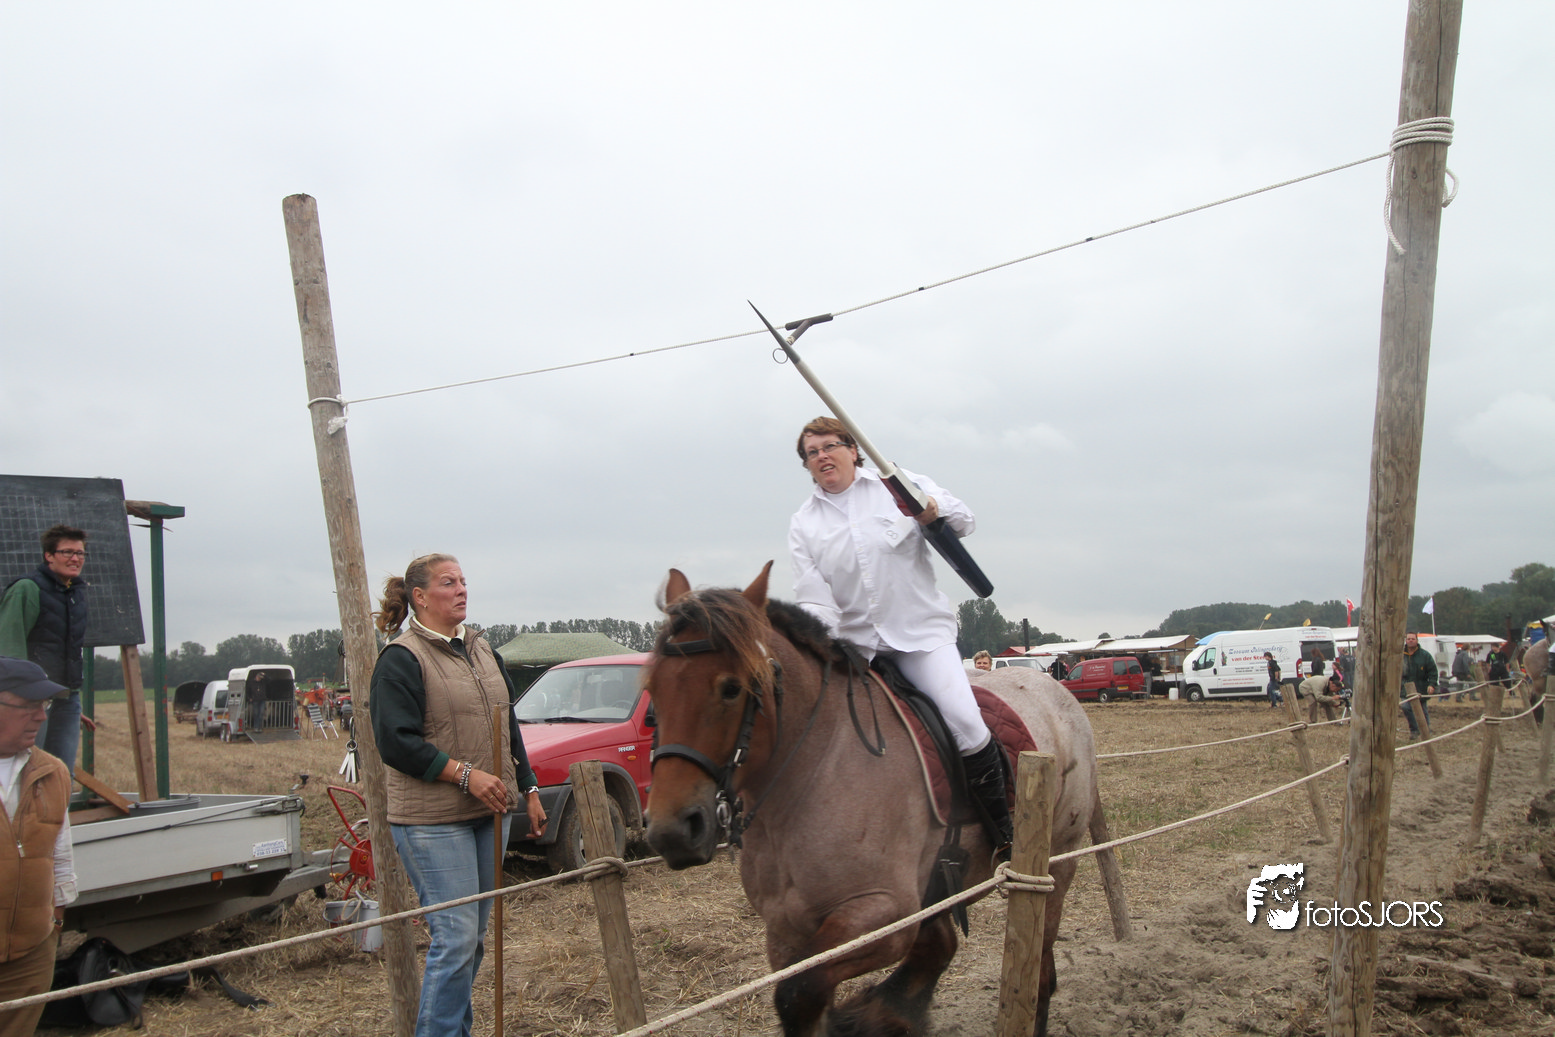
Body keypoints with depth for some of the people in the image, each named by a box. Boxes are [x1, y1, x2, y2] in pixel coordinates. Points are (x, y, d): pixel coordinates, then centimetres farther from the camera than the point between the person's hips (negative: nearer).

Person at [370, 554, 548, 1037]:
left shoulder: (481, 649, 14)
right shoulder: (401, 659, -10)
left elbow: (509, 727, 20)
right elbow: (397, 742, -17)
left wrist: (528, 789, 17)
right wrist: (467, 774, -20)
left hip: (488, 813, 8)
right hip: (433, 821, -8)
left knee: (474, 933, 14)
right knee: (456, 935, -8)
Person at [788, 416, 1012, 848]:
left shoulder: (898, 483, 3)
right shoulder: (803, 524, 6)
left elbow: (965, 521, 1)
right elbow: (813, 599, -1)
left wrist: (933, 510, -22)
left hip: (921, 632, -2)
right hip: (853, 642, 3)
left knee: (965, 722, -20)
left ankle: (1004, 827, -2)